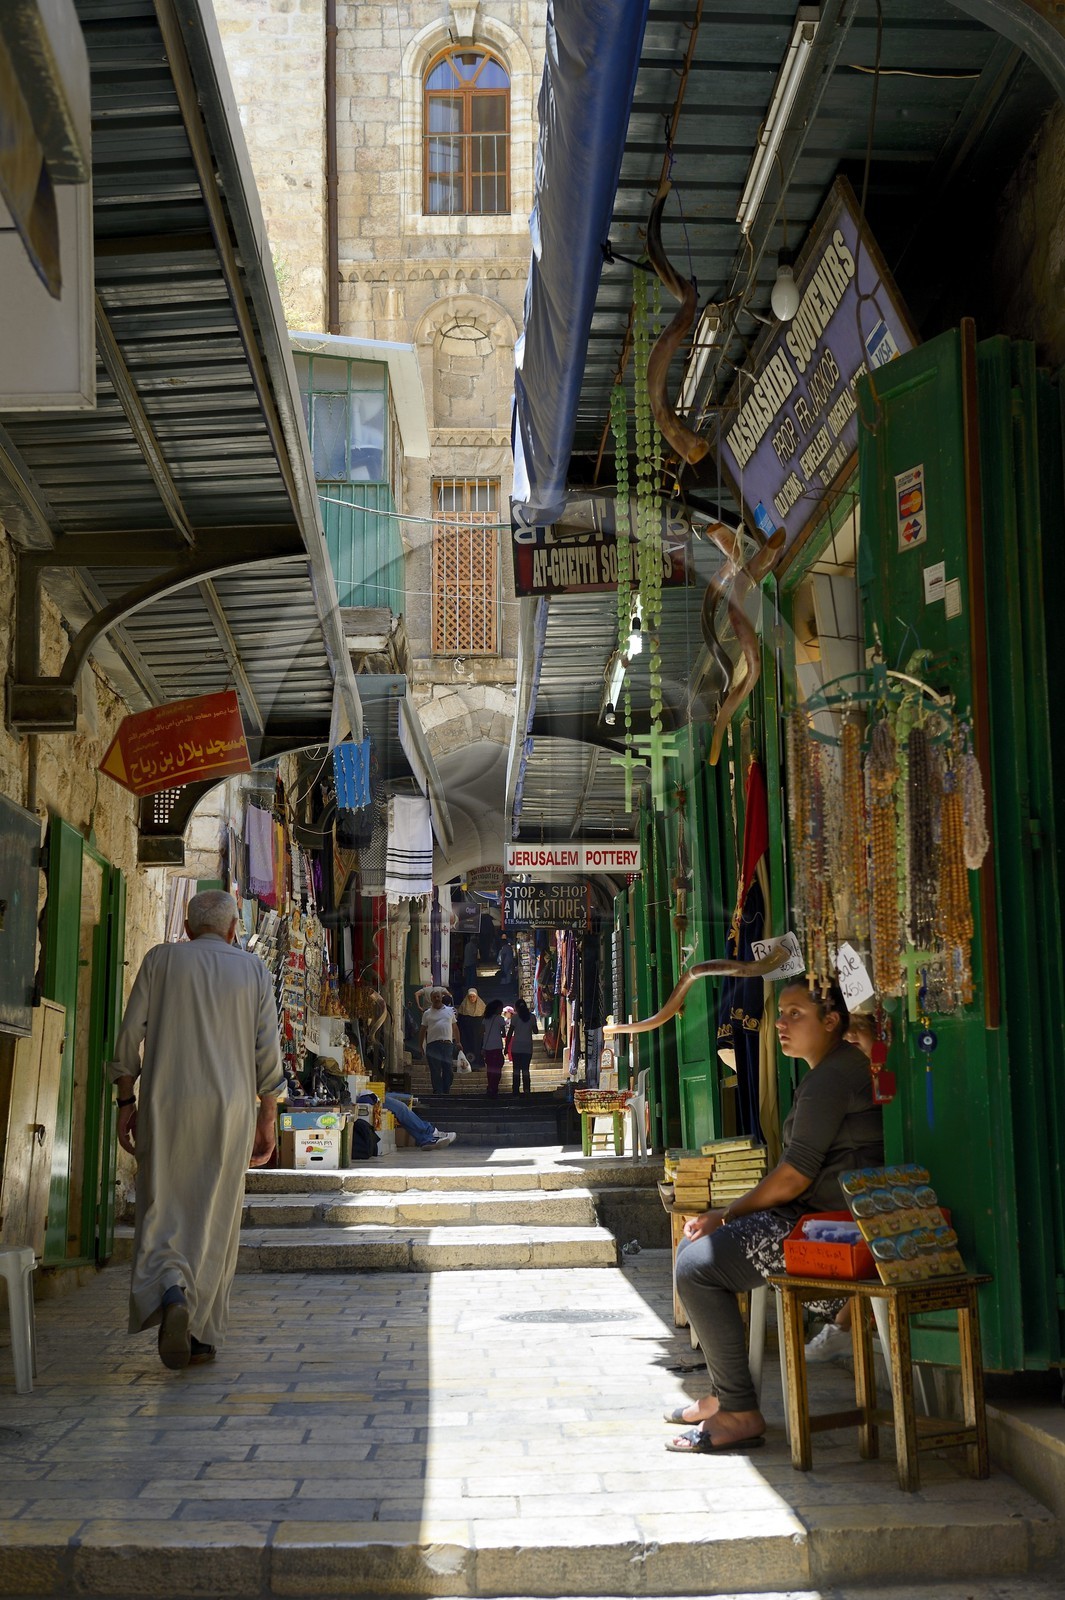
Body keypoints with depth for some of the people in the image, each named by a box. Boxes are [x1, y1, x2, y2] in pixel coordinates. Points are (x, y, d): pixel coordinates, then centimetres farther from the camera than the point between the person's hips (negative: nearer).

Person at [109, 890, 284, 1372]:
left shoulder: (161, 959, 7)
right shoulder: (253, 970, 9)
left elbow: (130, 1035, 1)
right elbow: (267, 1051, 4)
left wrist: (126, 1101, 7)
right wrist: (268, 1118, 9)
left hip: (165, 1103, -1)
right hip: (230, 1108, 1)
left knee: (163, 1208, 3)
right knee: (217, 1218, 8)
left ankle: (171, 1292, -25)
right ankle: (203, 1334, 10)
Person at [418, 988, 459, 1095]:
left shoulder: (450, 1011, 15)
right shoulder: (427, 1013, 10)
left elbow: (455, 1027, 18)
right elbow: (422, 1030, 11)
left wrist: (458, 1042, 11)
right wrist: (421, 1046, 4)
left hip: (447, 1044, 1)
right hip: (433, 1045, -1)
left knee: (449, 1070, -1)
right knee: (435, 1072, -2)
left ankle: (446, 1093, 6)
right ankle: (438, 1093, 0)